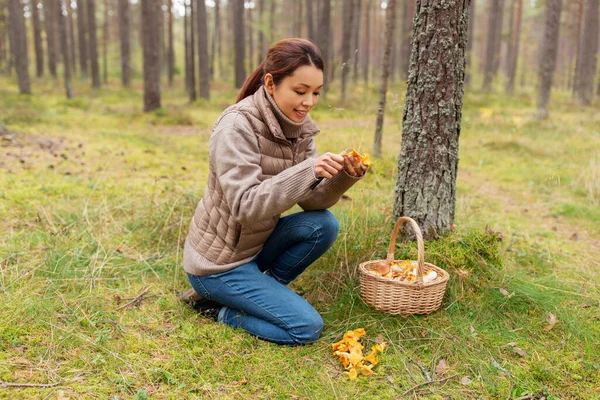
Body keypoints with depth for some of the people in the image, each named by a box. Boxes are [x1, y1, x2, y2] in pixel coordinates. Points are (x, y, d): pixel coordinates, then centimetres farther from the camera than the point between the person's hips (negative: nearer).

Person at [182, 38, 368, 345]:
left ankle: (265, 289, 4)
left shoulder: (298, 126, -2)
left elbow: (311, 200, -5)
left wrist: (343, 177, -23)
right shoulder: (237, 126, -24)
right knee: (307, 328, -13)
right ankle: (219, 307, 5)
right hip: (218, 261, -7)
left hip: (255, 243, 7)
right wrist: (307, 171, -39)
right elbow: (246, 207, -31)